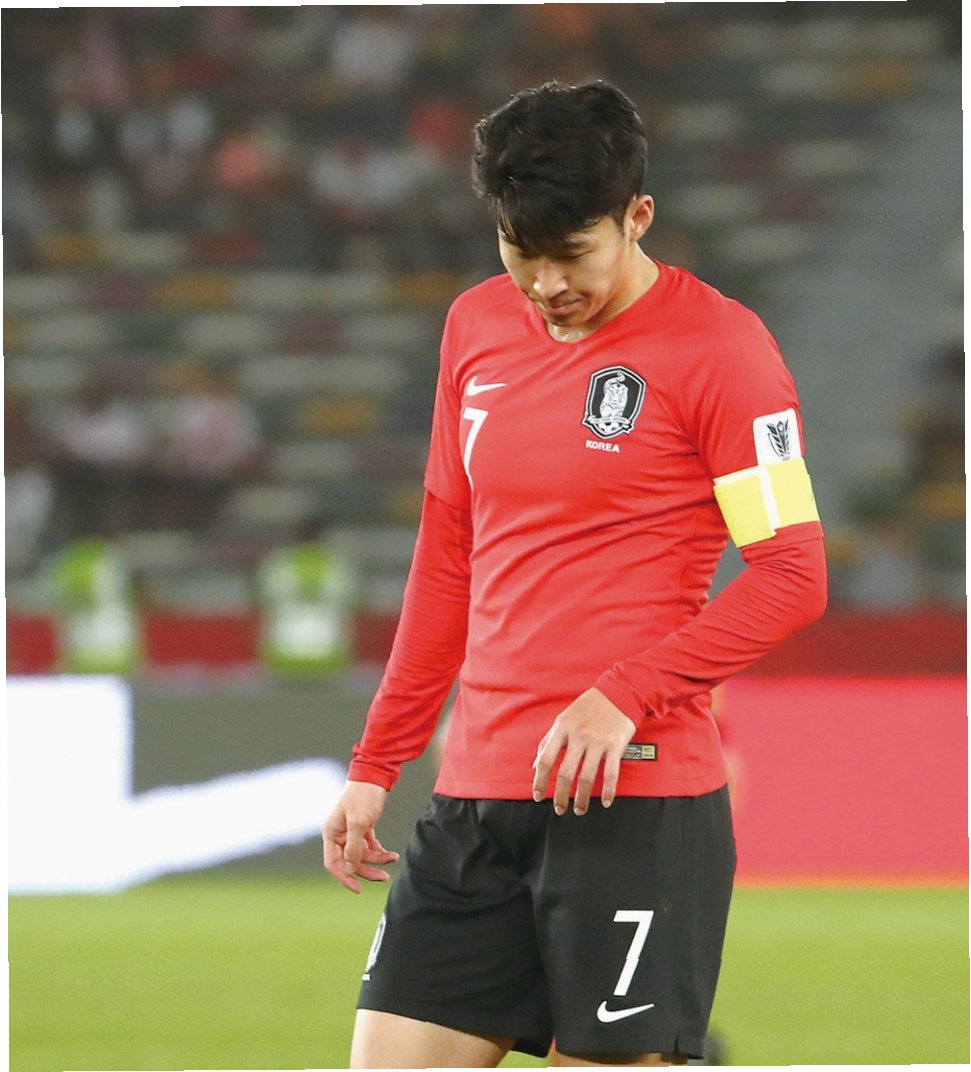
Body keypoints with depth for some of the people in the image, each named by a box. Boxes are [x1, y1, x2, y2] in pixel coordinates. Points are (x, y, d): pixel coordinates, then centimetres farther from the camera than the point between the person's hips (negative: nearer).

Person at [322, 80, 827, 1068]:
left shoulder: (717, 345, -7)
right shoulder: (476, 328, 13)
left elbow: (791, 575, -10)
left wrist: (624, 697, -20)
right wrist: (376, 764, 19)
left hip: (637, 802, -6)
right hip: (475, 797, 6)